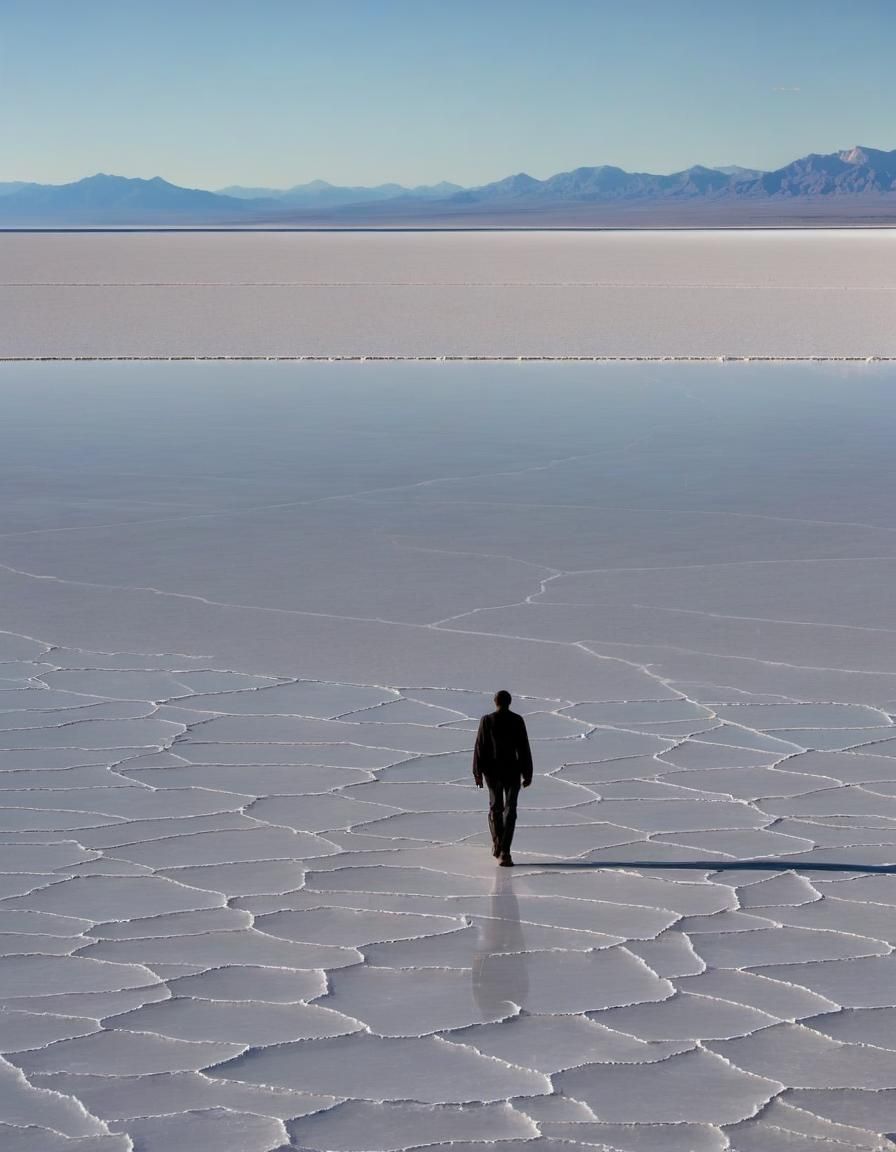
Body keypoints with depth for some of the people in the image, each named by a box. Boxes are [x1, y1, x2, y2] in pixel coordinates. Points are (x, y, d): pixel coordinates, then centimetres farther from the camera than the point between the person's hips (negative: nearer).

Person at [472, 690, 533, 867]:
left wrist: (477, 772, 3)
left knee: (495, 807, 20)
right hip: (512, 771, -1)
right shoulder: (517, 721, -6)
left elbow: (480, 748, -4)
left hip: (492, 771, 1)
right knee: (510, 810, 0)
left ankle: (497, 844, 30)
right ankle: (504, 852, -9)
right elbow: (524, 748, -4)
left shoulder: (487, 721, -5)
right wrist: (527, 773, 2)